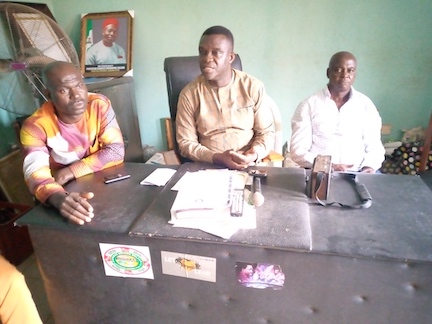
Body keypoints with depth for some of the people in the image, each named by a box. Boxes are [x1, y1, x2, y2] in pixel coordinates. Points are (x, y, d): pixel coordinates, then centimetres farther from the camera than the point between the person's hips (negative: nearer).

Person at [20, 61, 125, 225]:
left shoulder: (99, 105, -11)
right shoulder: (35, 126, -15)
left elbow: (116, 152, -13)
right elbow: (35, 173, -27)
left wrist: (72, 171, -20)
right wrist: (59, 199, -48)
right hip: (65, 193, -1)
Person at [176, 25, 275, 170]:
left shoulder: (254, 87, -1)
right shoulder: (189, 94, -2)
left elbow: (266, 133, 4)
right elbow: (186, 143, -1)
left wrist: (252, 155, -15)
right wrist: (217, 158, -16)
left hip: (247, 167, 1)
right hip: (207, 168, 0)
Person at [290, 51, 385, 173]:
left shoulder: (366, 105, 9)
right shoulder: (308, 105, 0)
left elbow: (374, 147, 10)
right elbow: (298, 150, -5)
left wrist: (369, 167, -11)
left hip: (358, 173, 3)